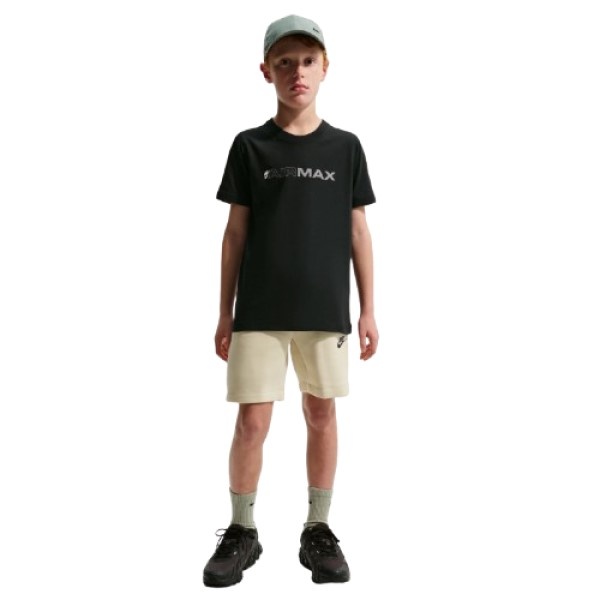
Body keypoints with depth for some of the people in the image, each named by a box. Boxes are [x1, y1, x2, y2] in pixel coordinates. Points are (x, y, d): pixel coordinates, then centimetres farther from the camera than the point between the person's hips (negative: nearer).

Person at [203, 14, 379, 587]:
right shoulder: (249, 146, 4)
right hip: (259, 311, -1)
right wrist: (225, 312, 3)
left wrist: (368, 309, 4)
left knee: (321, 415, 7)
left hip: (325, 309, 1)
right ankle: (241, 531, 17)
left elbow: (358, 230, 8)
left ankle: (318, 529, 22)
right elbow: (235, 233, 5)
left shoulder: (345, 147, 6)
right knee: (251, 421, 0)